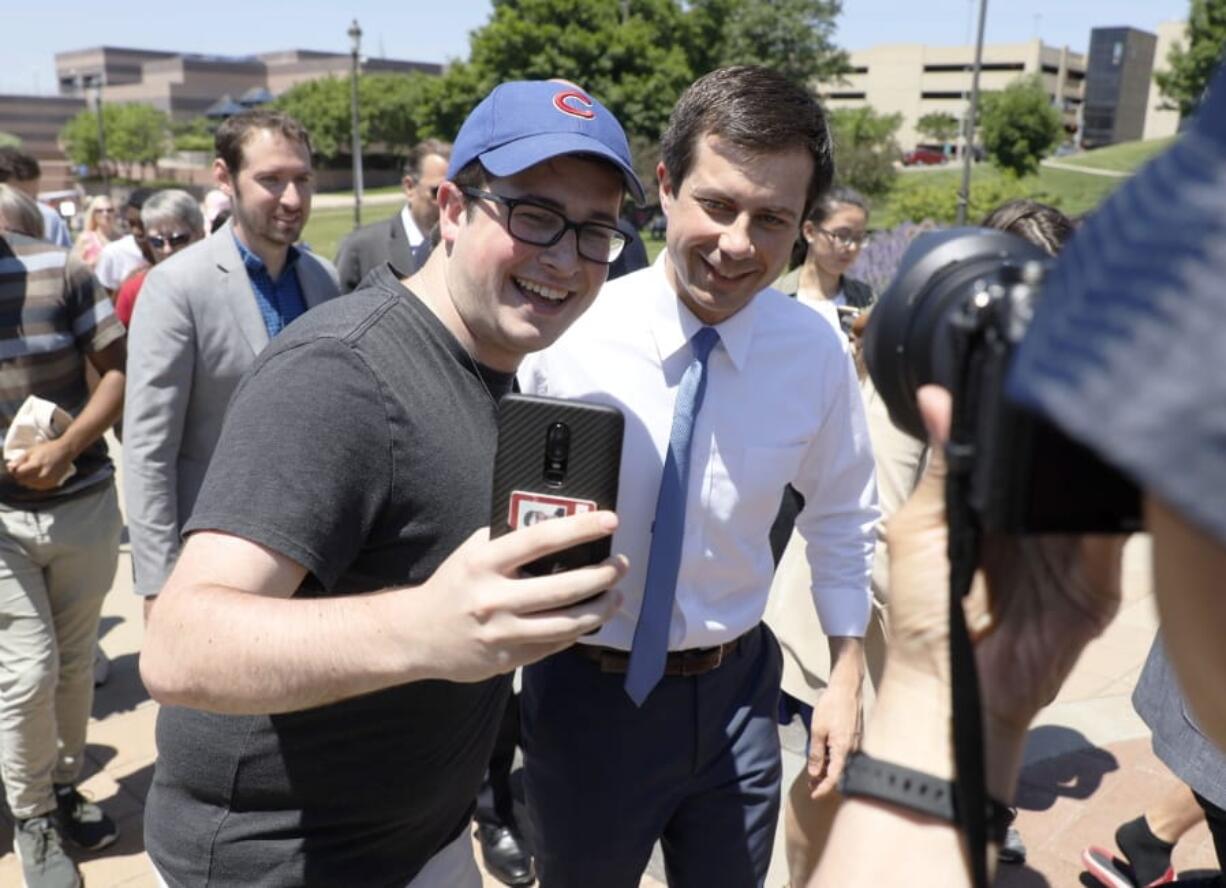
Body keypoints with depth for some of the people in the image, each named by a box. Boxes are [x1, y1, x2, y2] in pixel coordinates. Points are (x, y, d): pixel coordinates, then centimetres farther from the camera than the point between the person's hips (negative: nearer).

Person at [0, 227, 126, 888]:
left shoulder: (56, 271, -5)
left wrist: (67, 446, -18)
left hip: (83, 503, 1)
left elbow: (121, 370, -5)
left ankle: (63, 787, 35)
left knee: (75, 662, 13)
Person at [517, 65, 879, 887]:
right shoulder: (567, 337, -20)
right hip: (587, 691, -2)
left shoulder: (818, 352, -10)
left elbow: (841, 514, 4)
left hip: (736, 689, 3)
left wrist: (847, 673, 4)